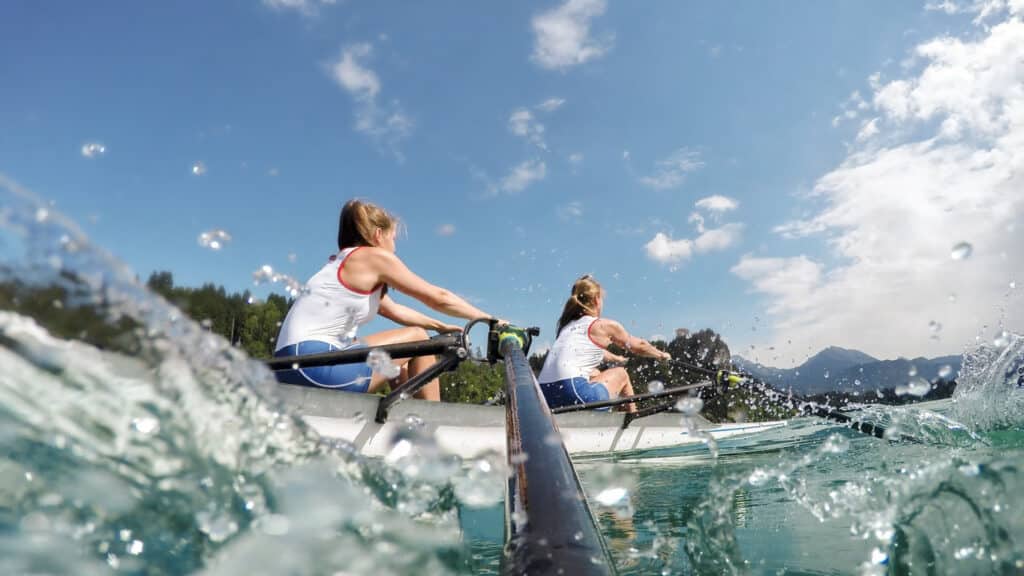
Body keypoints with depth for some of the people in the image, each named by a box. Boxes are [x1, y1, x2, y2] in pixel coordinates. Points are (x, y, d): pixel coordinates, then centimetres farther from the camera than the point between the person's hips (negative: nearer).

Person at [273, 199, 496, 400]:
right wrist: (489, 319, 10)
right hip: (314, 363, -10)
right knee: (418, 338, 3)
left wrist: (441, 326, 31)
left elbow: (395, 311, 28)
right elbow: (438, 298, -1)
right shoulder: (376, 257, -3)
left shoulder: (344, 263, 22)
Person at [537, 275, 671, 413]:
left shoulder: (567, 325, 23)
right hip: (573, 393, -7)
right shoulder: (605, 325, 5)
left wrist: (616, 358, 62)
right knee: (621, 374, 19)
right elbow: (638, 346, 22)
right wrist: (662, 355, 41)